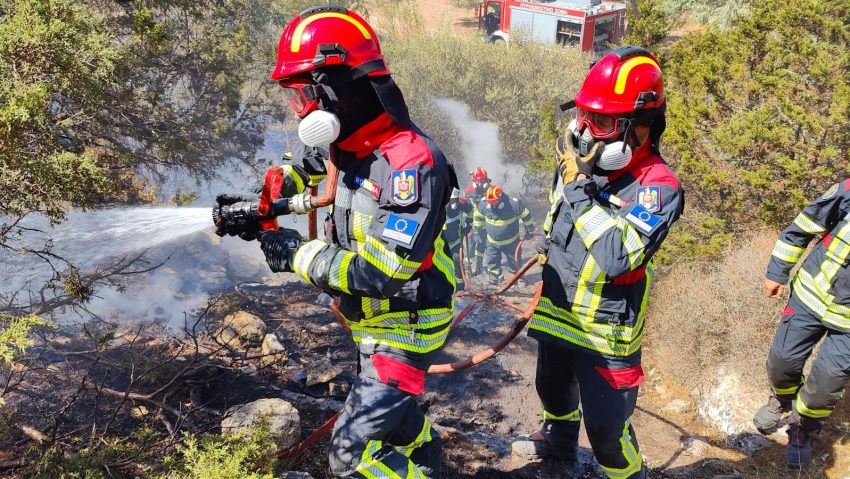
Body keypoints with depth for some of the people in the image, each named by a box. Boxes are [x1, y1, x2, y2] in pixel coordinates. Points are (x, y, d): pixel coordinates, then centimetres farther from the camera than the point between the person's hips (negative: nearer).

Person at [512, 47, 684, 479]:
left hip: (604, 331, -7)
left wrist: (580, 187, -34)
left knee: (605, 427, 4)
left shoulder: (658, 187, -25)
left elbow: (618, 257, -38)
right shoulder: (581, 161, -6)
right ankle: (559, 439, 60)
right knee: (554, 389, 30)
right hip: (556, 313, 7)